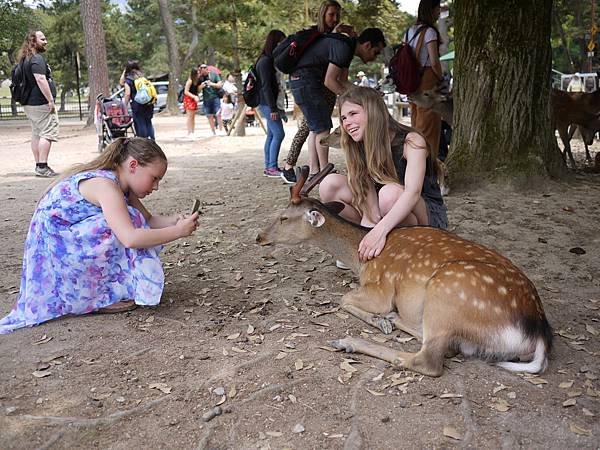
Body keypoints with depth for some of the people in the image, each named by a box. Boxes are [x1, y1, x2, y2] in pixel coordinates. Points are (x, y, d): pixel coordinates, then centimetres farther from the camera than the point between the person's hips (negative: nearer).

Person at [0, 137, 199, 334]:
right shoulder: (104, 184, -25)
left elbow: (148, 219, 9)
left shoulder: (120, 184, 3)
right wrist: (177, 231, -27)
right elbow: (130, 238, -36)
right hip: (55, 249, -9)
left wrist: (177, 220, -9)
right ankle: (102, 297, -11)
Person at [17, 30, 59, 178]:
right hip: (40, 104, -10)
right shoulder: (37, 58, -13)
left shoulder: (26, 59, 20)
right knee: (48, 133, -9)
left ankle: (39, 166, 16)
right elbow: (40, 79, -23)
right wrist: (50, 100, -22)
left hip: (29, 104, 10)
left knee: (36, 135, 11)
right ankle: (42, 167, -13)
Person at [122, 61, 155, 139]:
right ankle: (151, 139, 14)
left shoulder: (128, 81, -1)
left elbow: (127, 94, -9)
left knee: (140, 124, 1)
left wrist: (124, 106, -5)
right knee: (148, 123, 15)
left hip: (137, 105, -5)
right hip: (149, 104, 5)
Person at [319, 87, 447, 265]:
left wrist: (380, 230, -51)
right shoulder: (359, 150, -4)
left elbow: (413, 192, -36)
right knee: (330, 184, -14)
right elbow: (367, 205, -13)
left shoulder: (411, 142, -20)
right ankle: (358, 250, -4)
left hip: (428, 218, -5)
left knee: (391, 192, -38)